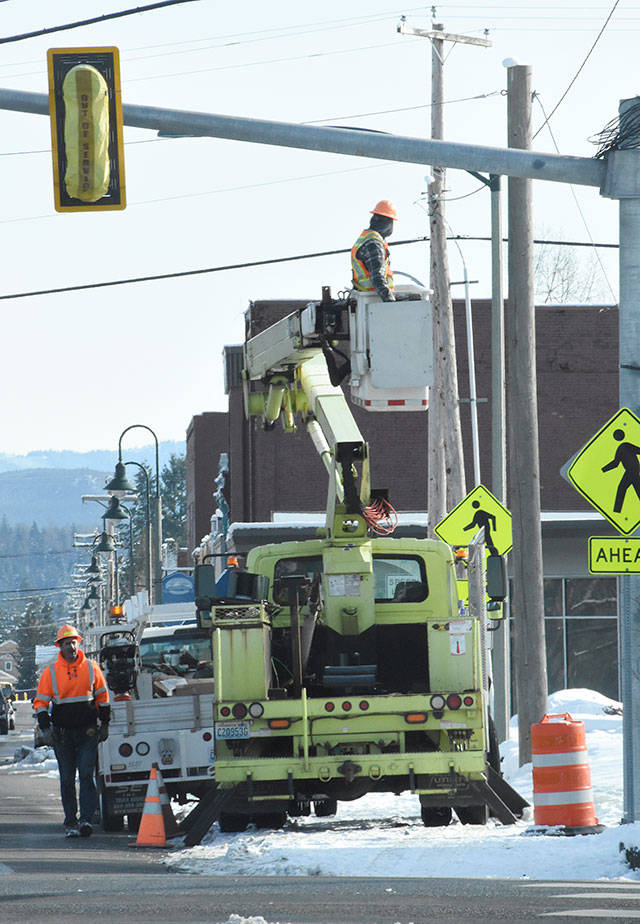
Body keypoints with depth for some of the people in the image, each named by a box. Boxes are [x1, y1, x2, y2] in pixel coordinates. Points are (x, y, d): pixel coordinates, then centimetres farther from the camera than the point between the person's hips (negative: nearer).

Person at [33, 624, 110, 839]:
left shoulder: (91, 668, 3)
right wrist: (45, 728, -8)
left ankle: (86, 819, -15)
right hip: (62, 733, 1)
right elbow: (40, 702, 4)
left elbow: (103, 696, 13)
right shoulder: (51, 672, 1)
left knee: (86, 775, -10)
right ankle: (70, 822, 9)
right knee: (67, 779, 4)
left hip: (88, 732, -1)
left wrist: (104, 724, 9)